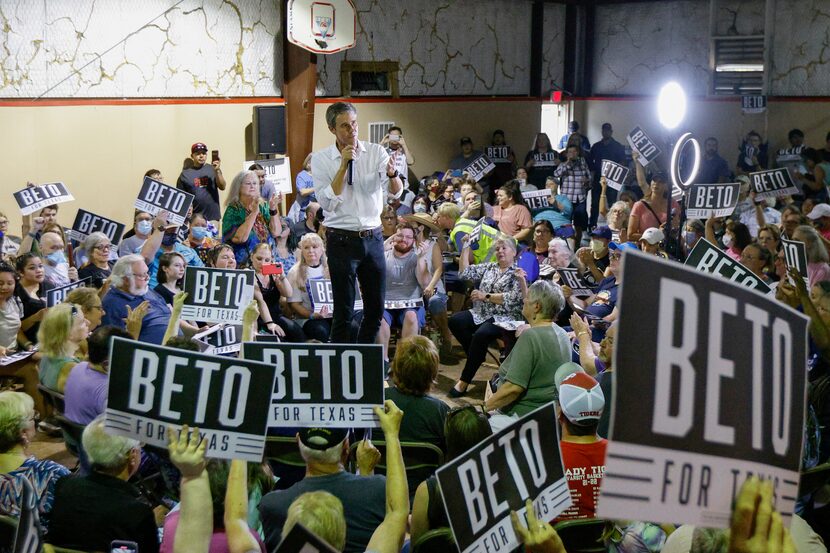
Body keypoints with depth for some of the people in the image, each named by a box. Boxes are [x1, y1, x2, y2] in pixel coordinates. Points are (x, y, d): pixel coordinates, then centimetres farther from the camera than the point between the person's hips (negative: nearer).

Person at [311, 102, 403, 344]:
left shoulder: (376, 152, 3)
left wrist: (392, 174, -29)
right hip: (342, 240, -3)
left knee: (376, 308, 9)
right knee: (344, 311, -2)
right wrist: (344, 165, -16)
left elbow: (396, 192, -7)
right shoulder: (321, 160, -3)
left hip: (373, 238, 3)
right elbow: (328, 202, -13)